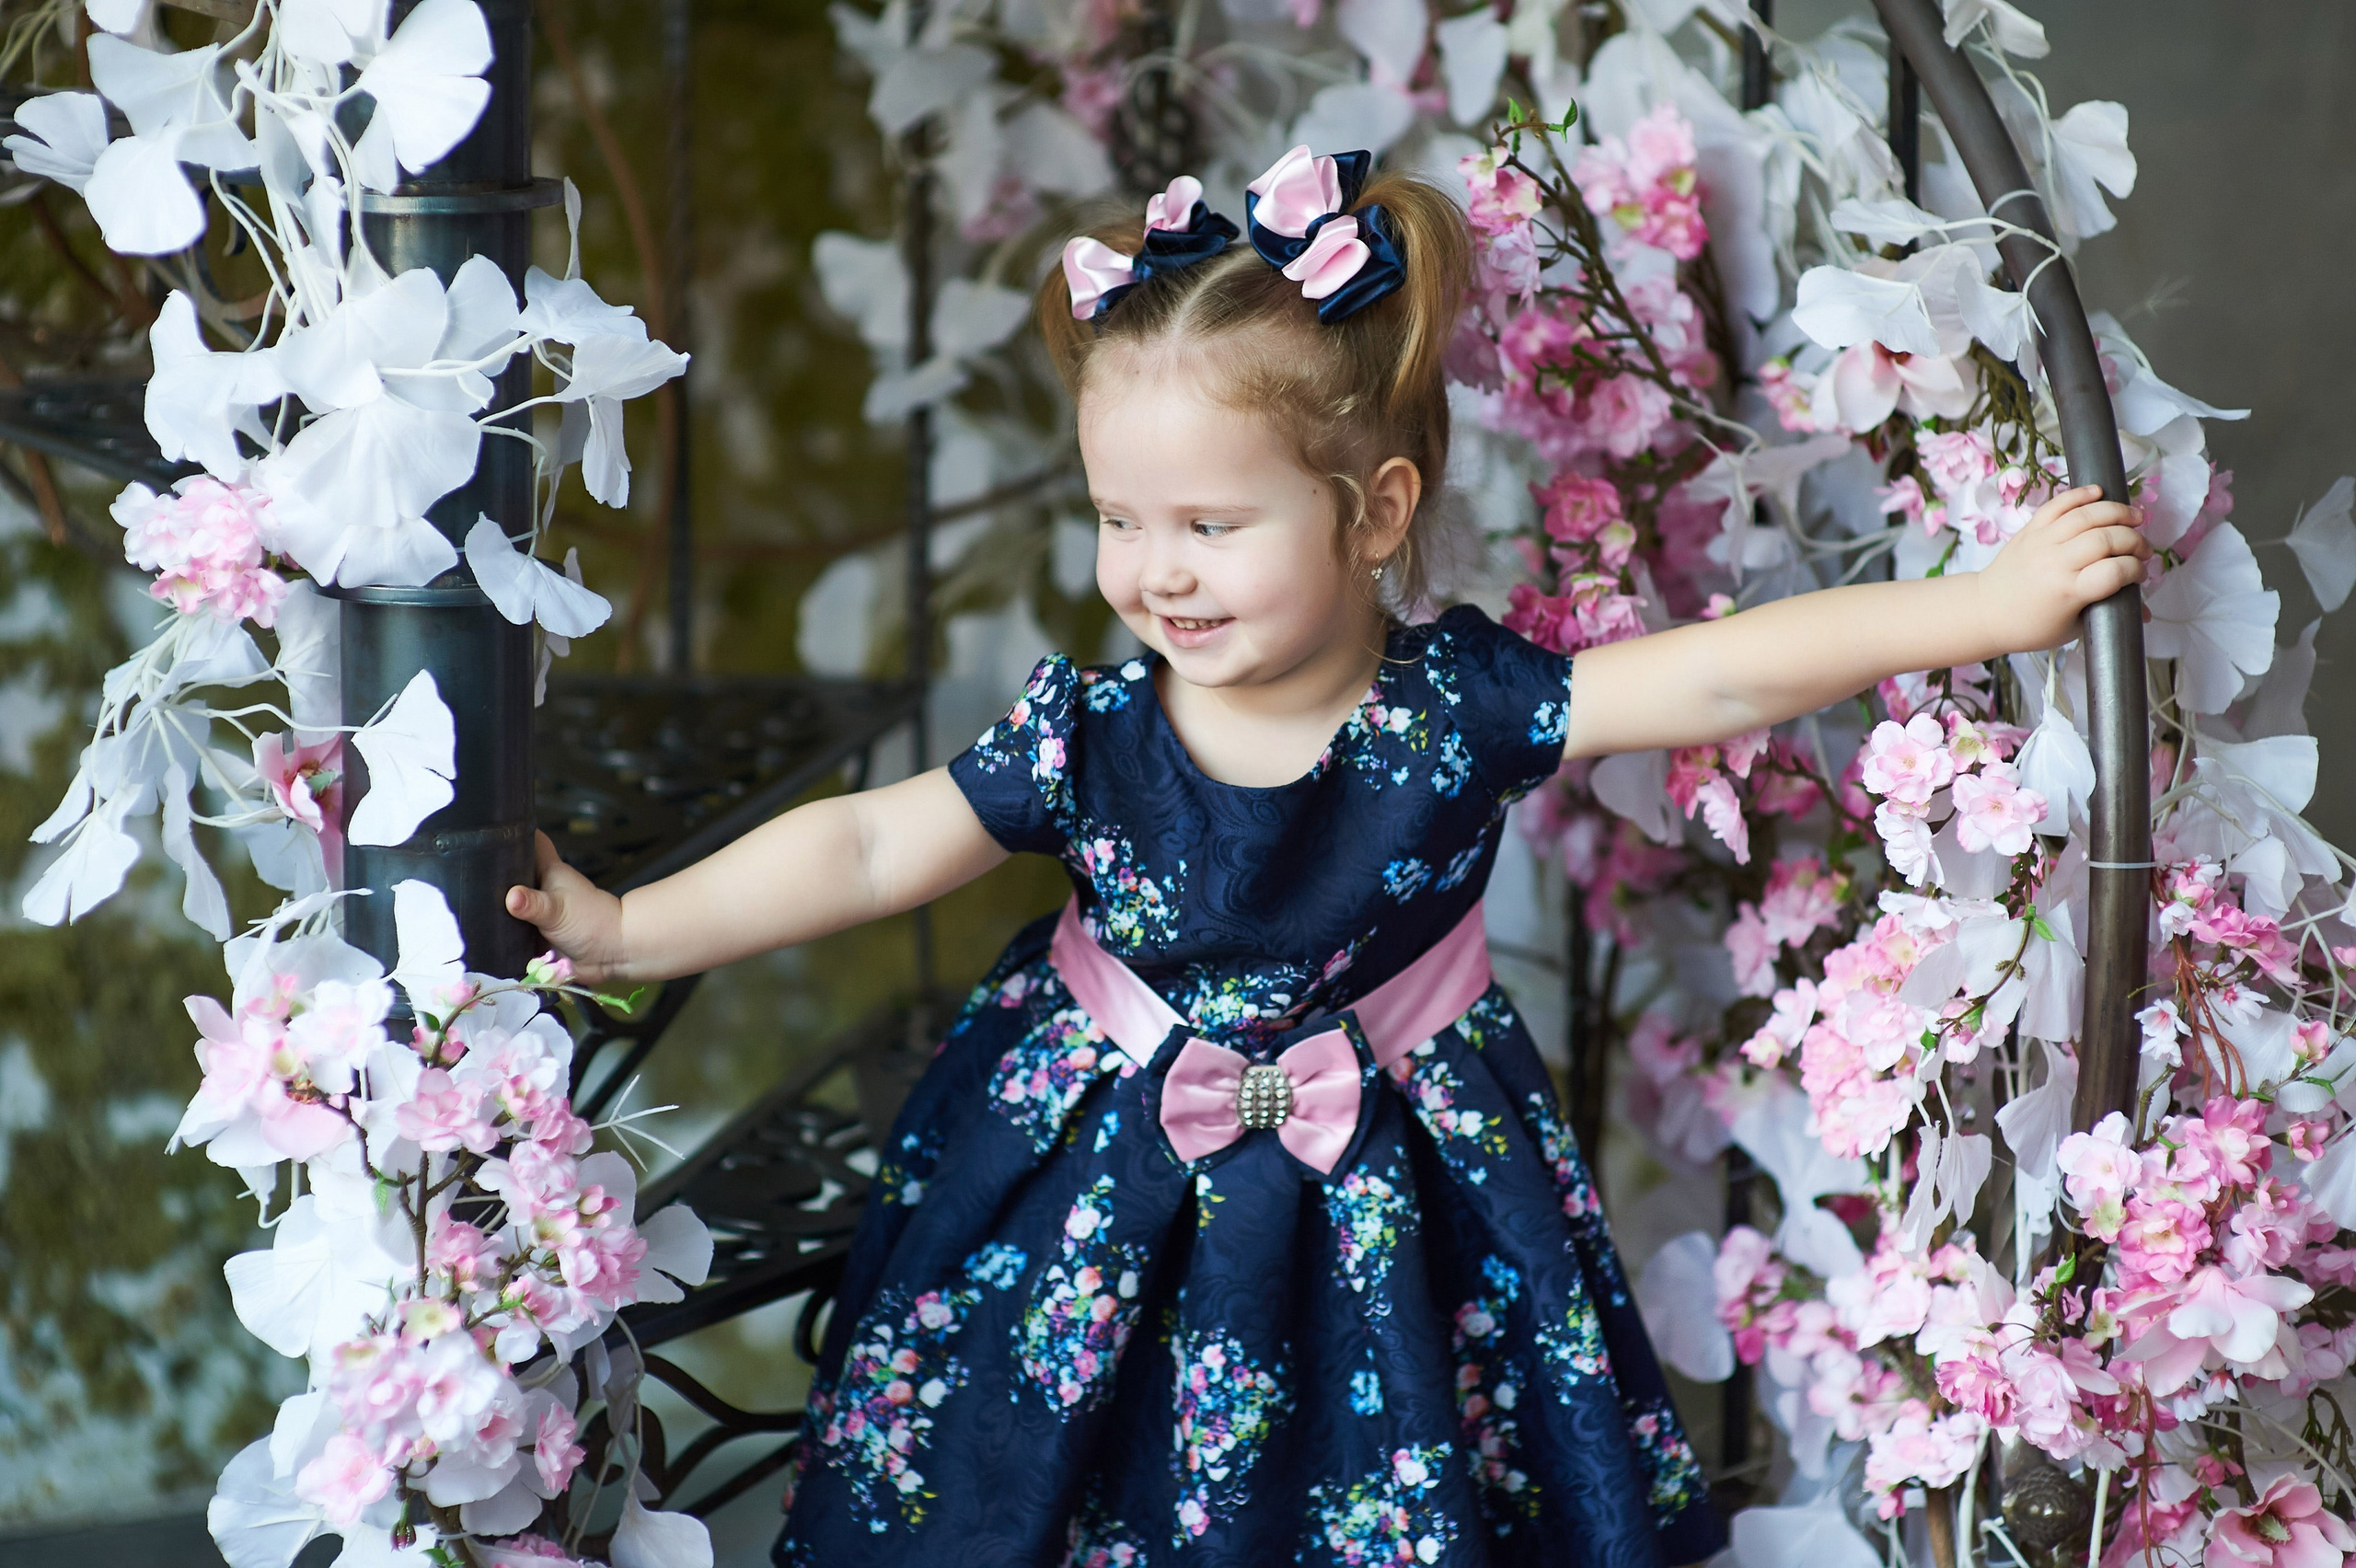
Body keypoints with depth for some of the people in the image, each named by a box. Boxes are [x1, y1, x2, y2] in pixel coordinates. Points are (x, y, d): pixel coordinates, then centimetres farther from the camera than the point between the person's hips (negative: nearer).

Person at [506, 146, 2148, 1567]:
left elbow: (1727, 675, -18)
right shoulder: (1088, 735, -15)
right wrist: (630, 929, -12)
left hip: (1389, 1180, 0)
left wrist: (1998, 601, -22)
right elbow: (868, 851, -9)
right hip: (1104, 1173, 1)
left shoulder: (1458, 705, -18)